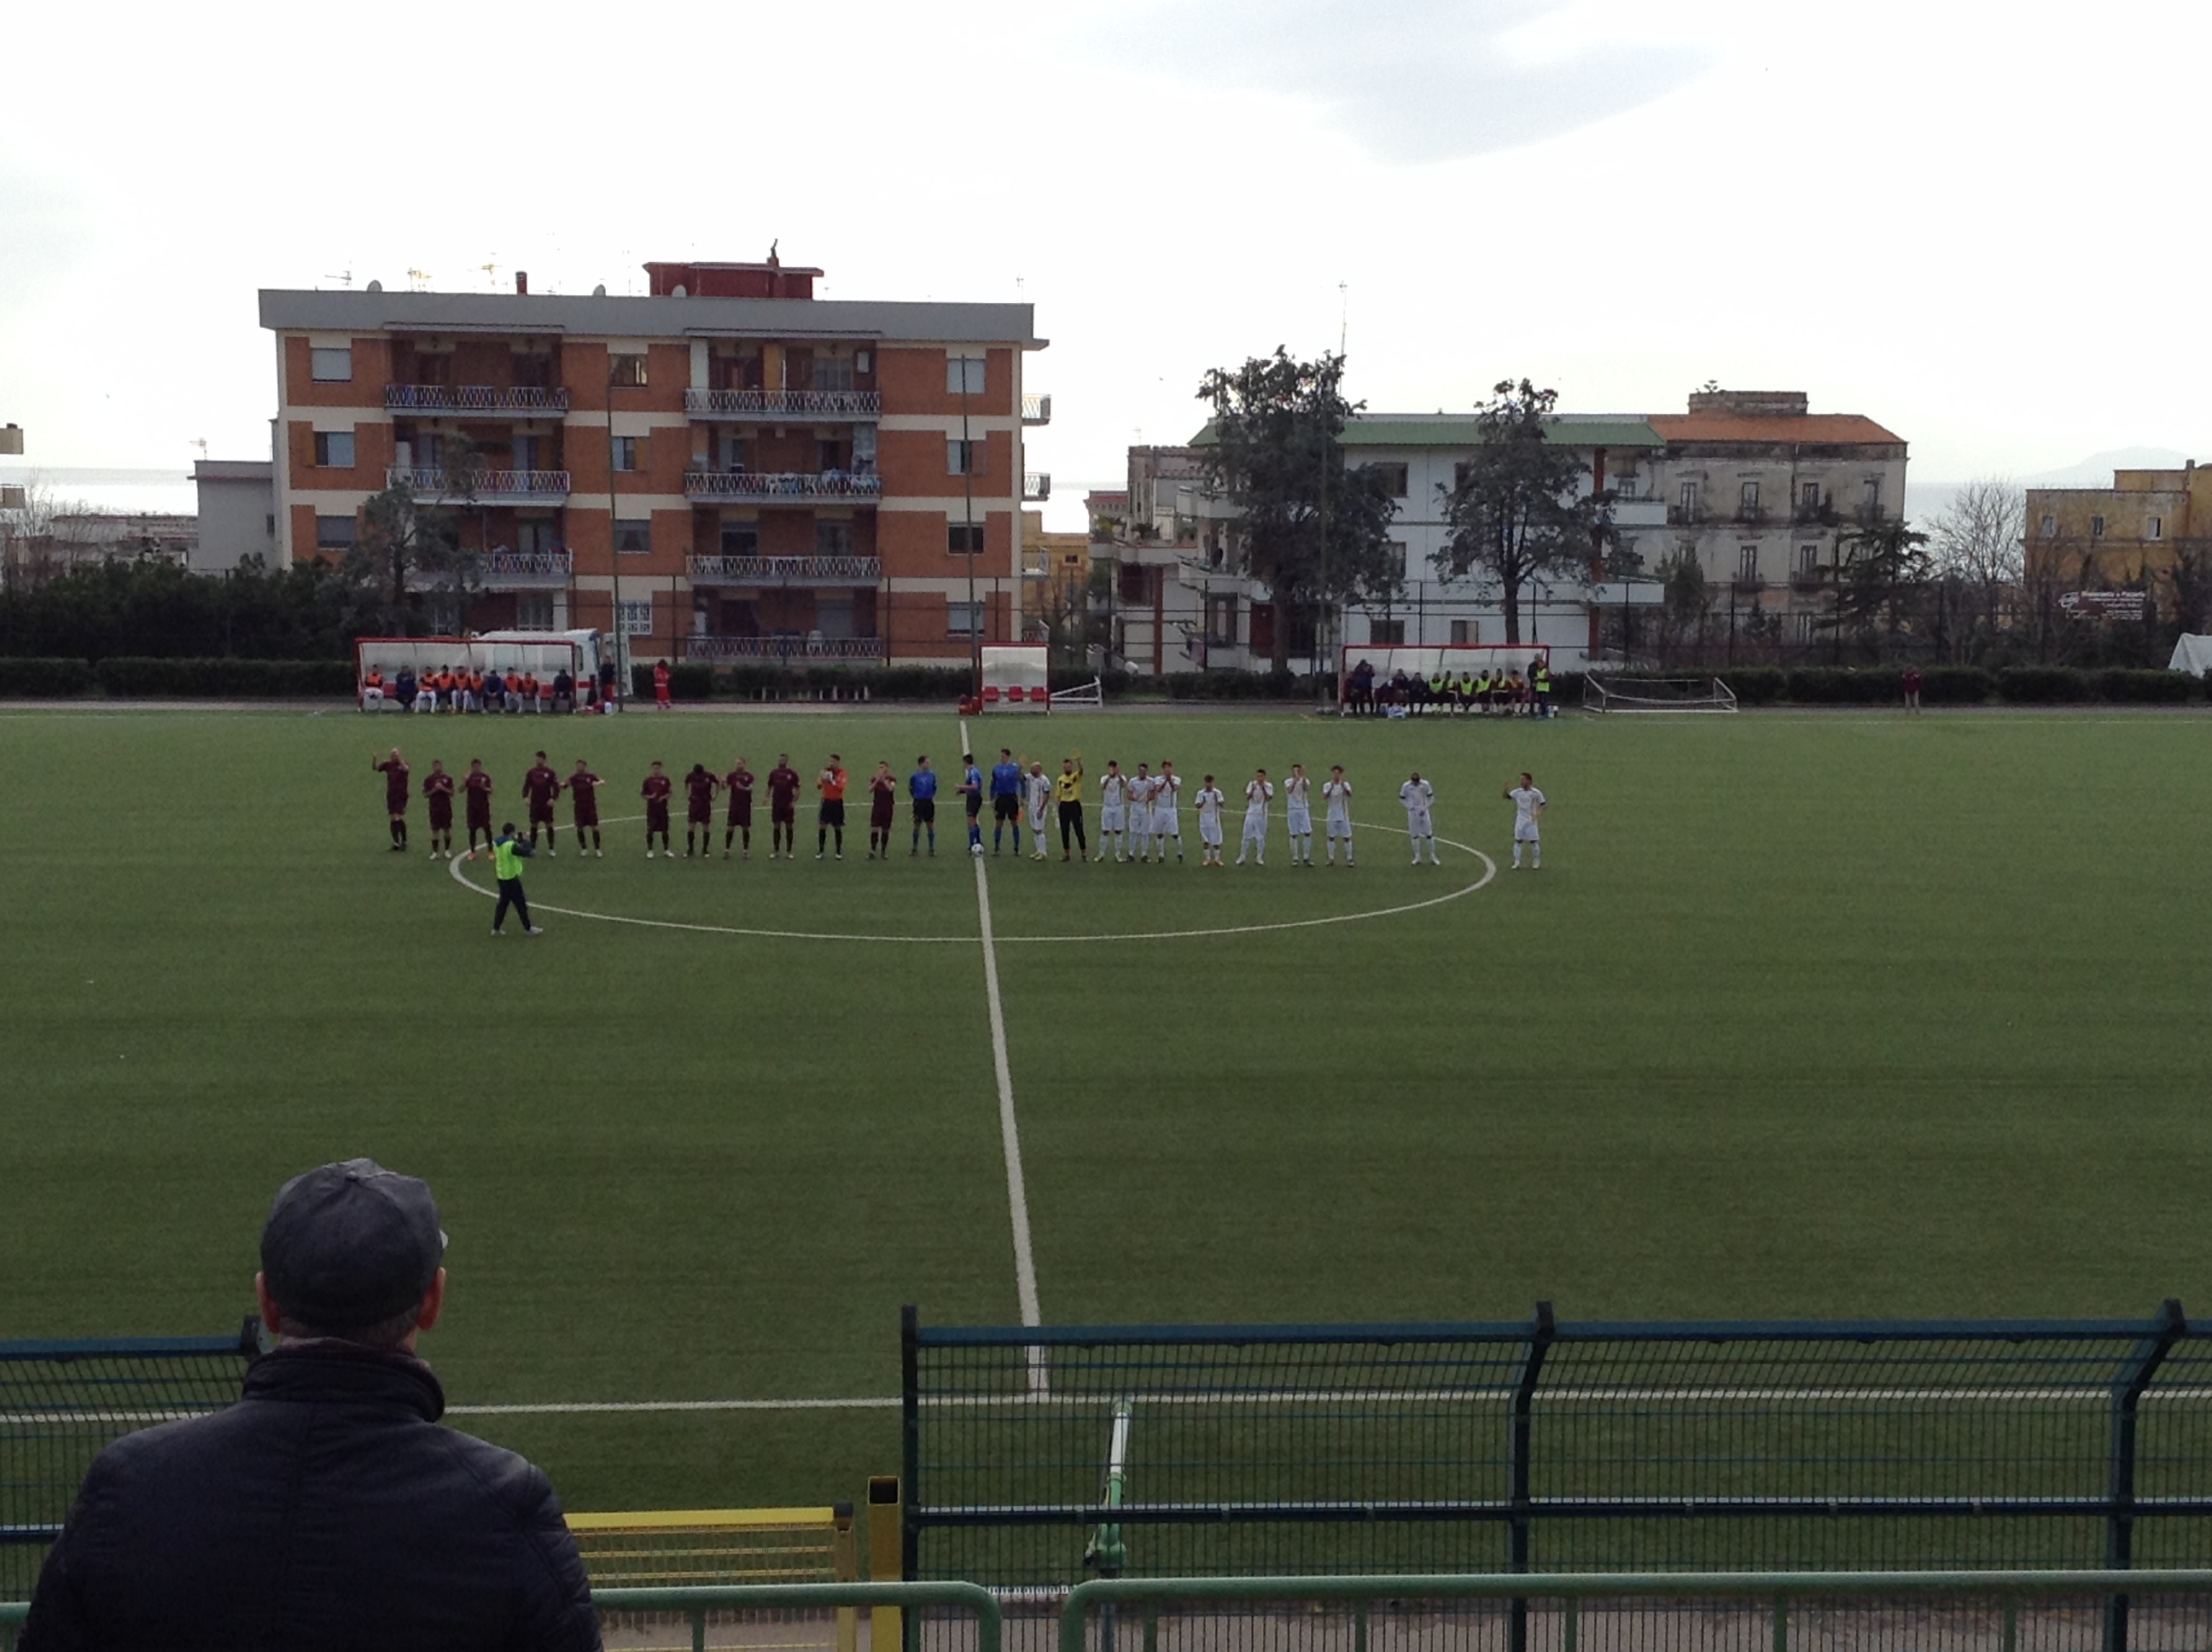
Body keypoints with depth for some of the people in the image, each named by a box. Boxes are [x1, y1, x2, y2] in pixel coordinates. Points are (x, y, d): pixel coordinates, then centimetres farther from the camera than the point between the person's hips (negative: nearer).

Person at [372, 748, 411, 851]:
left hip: (401, 796, -5)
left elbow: (405, 769, -31)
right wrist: (374, 759, -17)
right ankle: (396, 842, 15)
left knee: (399, 818, -10)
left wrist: (399, 758, -41)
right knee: (393, 819, 8)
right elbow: (375, 768, 1)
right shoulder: (388, 764, 5)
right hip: (390, 795, 5)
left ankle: (404, 841, 1)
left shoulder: (402, 763, -7)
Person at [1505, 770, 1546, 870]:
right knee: (1518, 841, 2)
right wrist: (1506, 789, -18)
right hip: (1520, 820, 3)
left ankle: (1536, 862, 17)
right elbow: (1506, 797, 1)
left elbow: (1543, 805, -4)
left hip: (1531, 820, -3)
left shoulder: (1536, 793, -9)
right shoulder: (1517, 792, -1)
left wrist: (1538, 814, -20)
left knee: (1533, 842, 1)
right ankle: (1517, 862, 7)